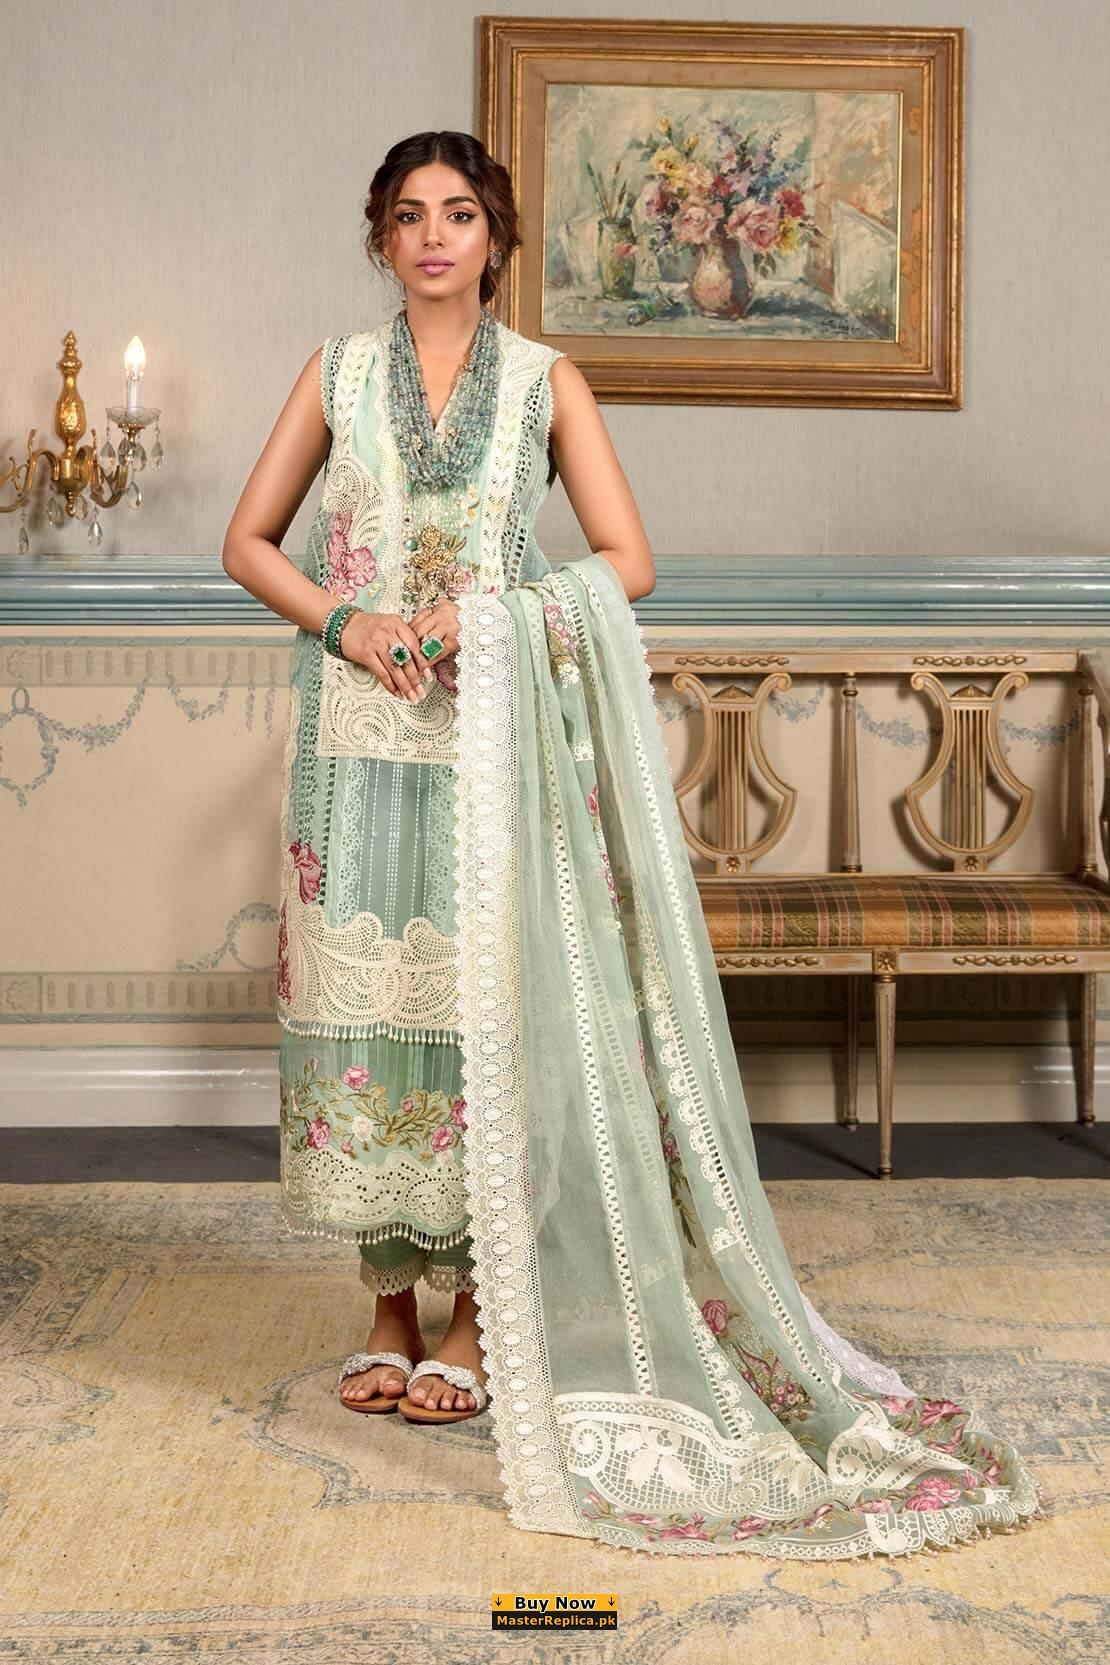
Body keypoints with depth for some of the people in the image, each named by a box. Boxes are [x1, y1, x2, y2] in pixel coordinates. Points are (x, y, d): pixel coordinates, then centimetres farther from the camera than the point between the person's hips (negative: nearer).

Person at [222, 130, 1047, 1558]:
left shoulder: (545, 382, 6)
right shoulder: (338, 372, 10)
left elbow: (629, 562, 1)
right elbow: (248, 541, 10)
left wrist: (493, 614, -13)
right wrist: (345, 620, -8)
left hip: (493, 732, -1)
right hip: (358, 731, 2)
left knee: (485, 1000, -3)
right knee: (363, 997, 1)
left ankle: (480, 1313, 9)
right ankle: (389, 1301, 15)